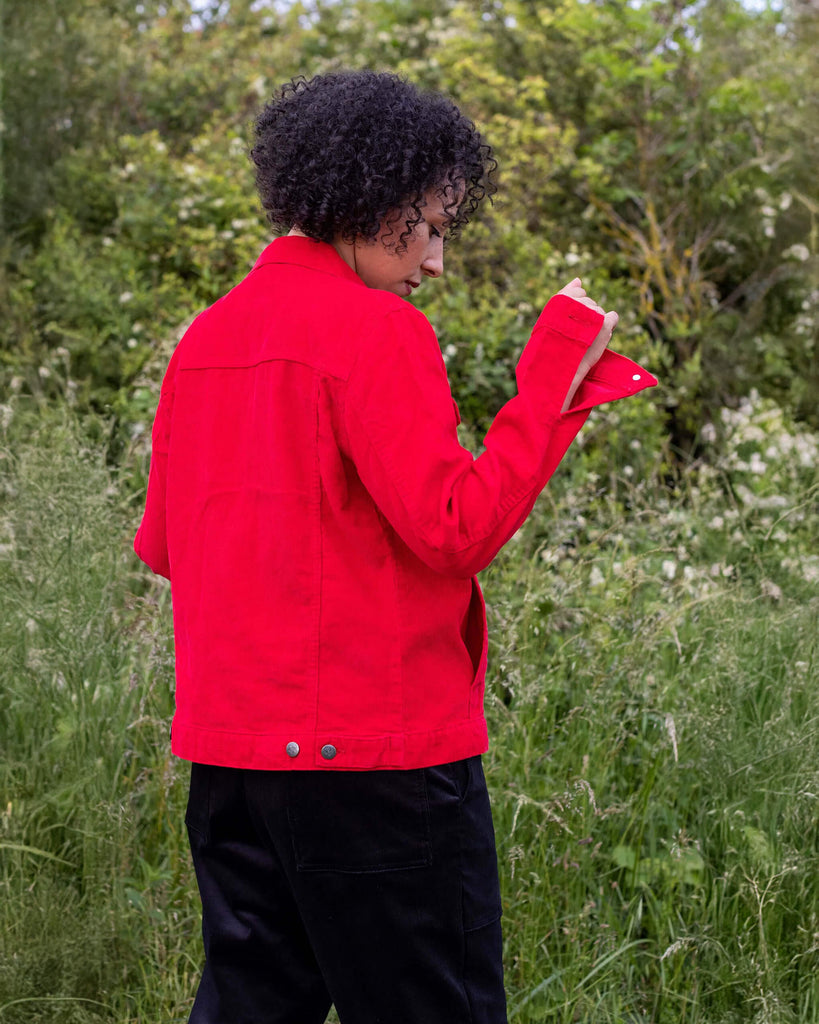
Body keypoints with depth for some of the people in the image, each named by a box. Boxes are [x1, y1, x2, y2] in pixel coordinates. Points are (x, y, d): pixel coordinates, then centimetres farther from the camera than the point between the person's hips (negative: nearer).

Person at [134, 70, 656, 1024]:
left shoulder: (204, 337, 11)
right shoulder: (377, 330, -12)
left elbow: (160, 543, 17)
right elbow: (459, 531, -18)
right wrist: (552, 375, -13)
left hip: (226, 747, 8)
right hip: (373, 749, -7)